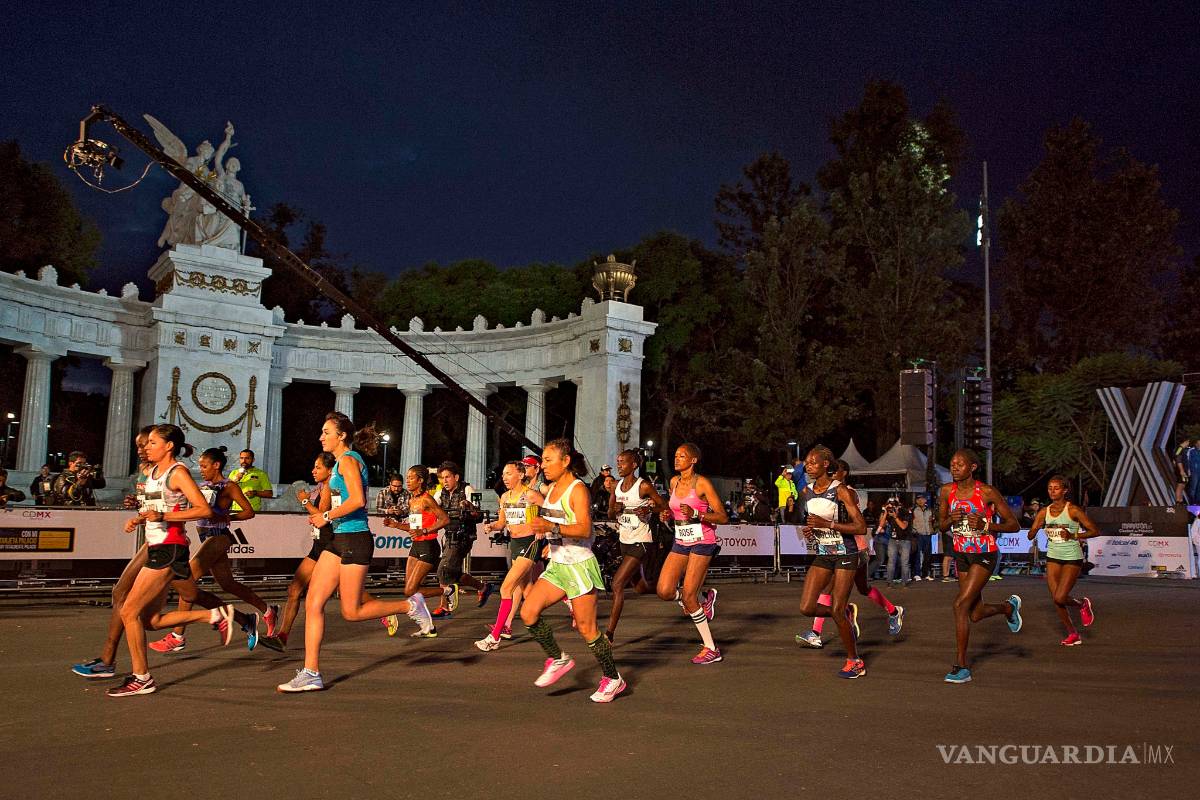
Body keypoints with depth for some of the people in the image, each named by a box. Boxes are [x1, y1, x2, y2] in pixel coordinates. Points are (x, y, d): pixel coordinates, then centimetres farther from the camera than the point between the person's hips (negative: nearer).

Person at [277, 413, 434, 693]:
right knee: (313, 603, 2)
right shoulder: (339, 464, 19)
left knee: (351, 612, -3)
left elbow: (358, 500, -24)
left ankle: (410, 605, 13)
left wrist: (327, 517, -15)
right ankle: (310, 674, 5)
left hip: (355, 540, -10)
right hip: (339, 541, 10)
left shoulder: (348, 460, -11)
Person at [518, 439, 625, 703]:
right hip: (556, 565, 8)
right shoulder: (550, 488, 10)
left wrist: (552, 527, -37)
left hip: (579, 565, -8)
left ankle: (613, 679, 14)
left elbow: (584, 529, -26)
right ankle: (558, 659, 14)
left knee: (586, 628, -2)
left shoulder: (578, 489, -14)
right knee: (528, 613, -4)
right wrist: (540, 529, 14)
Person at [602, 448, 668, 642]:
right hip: (625, 541, 8)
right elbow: (610, 514, 13)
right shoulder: (615, 485, 6)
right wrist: (614, 509, -9)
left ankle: (609, 633, -11)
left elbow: (665, 507, -7)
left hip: (641, 542, -8)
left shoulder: (644, 486, -13)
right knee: (641, 588, 18)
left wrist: (648, 509, -23)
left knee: (618, 584, -16)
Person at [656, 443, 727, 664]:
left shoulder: (702, 483, -11)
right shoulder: (674, 481, 8)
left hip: (702, 542, -7)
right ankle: (704, 599, 23)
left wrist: (696, 514, -26)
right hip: (680, 542, 7)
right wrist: (667, 515, 0)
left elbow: (723, 517, -12)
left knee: (688, 597, -10)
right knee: (665, 591, -5)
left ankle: (711, 649, 3)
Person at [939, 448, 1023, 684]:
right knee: (976, 614, 13)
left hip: (984, 555, -6)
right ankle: (1009, 606, 46)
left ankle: (961, 666, -7)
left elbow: (1014, 525, -9)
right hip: (961, 554, 6)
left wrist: (985, 525, -23)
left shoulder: (987, 492, -14)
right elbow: (942, 525, 10)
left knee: (960, 605, -17)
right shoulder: (947, 491, -1)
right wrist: (952, 519, -13)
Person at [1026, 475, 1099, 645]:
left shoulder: (1073, 510, -10)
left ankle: (1083, 605, 20)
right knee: (1055, 600, 3)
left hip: (1072, 558, -5)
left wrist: (1073, 536, -21)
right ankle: (1073, 635, 20)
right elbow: (1030, 535, 2)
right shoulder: (1044, 512, 3)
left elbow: (1095, 531, -10)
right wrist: (1037, 528, -19)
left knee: (1060, 598, -13)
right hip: (1053, 557, 5)